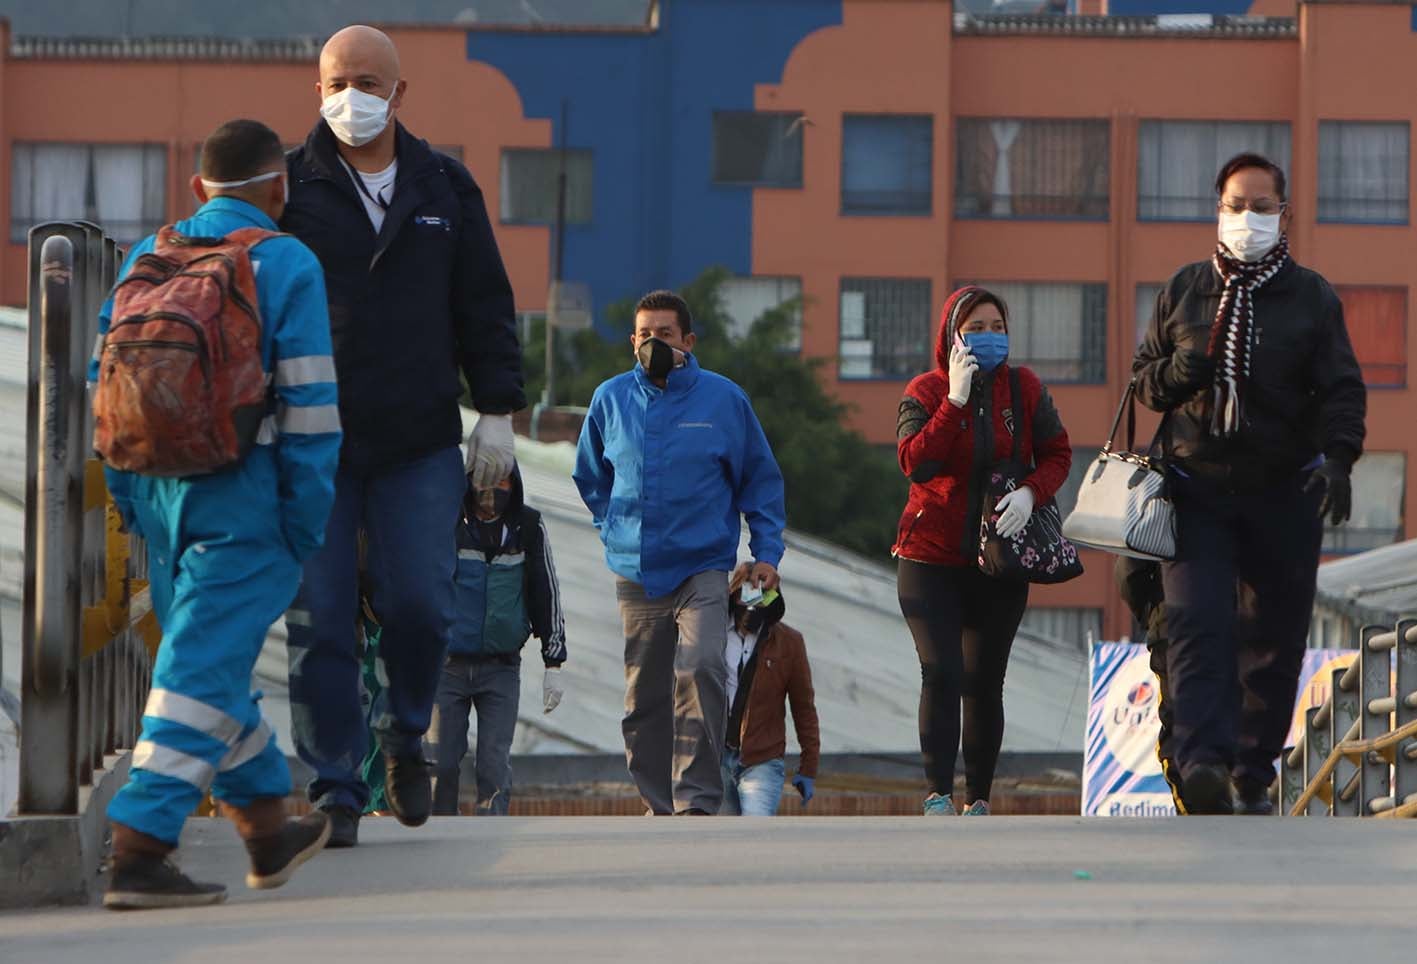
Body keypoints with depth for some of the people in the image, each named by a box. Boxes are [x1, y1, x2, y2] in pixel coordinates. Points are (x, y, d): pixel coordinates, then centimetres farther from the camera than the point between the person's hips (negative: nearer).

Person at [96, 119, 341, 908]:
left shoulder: (148, 259, 10)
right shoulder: (287, 264, -6)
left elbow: (106, 381, 11)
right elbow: (309, 403, -10)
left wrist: (132, 503, 17)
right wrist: (307, 524, -5)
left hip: (160, 488, 6)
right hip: (242, 496, -6)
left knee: (214, 658, 19)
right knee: (204, 670, -6)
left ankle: (268, 828, 32)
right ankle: (140, 852, -15)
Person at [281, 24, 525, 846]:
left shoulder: (445, 188, 9)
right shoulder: (288, 187, 1)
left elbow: (485, 307, 12)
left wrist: (498, 413, 5)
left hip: (419, 446, 1)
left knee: (420, 607, -5)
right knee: (320, 621, -4)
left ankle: (406, 738, 23)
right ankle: (336, 790, 3)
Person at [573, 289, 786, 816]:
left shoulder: (723, 398, 1)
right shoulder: (611, 398, 7)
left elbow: (761, 478, 10)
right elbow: (590, 475, 24)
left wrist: (766, 552, 4)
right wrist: (613, 530, 14)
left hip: (703, 567, -3)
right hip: (635, 571, 3)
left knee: (699, 668, -22)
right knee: (643, 691, 6)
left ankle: (698, 800, -22)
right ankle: (660, 802, 17)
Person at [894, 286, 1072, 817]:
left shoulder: (1025, 388, 4)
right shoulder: (925, 392, -3)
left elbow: (1057, 453, 5)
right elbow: (916, 463, -17)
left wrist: (1030, 493, -15)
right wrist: (955, 399, -22)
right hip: (931, 558, -2)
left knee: (985, 682, 7)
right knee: (942, 673, -15)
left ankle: (979, 798, 16)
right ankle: (938, 793, -10)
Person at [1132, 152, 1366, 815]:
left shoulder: (1312, 297, 5)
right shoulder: (1184, 291, 10)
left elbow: (1342, 388, -2)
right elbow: (1143, 377, 16)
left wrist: (1338, 455, -20)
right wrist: (1176, 375, -8)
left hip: (1284, 492, 0)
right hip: (1198, 491, 0)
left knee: (1277, 639, 3)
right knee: (1197, 623, -17)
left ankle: (1253, 774, 14)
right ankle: (1202, 763, -30)